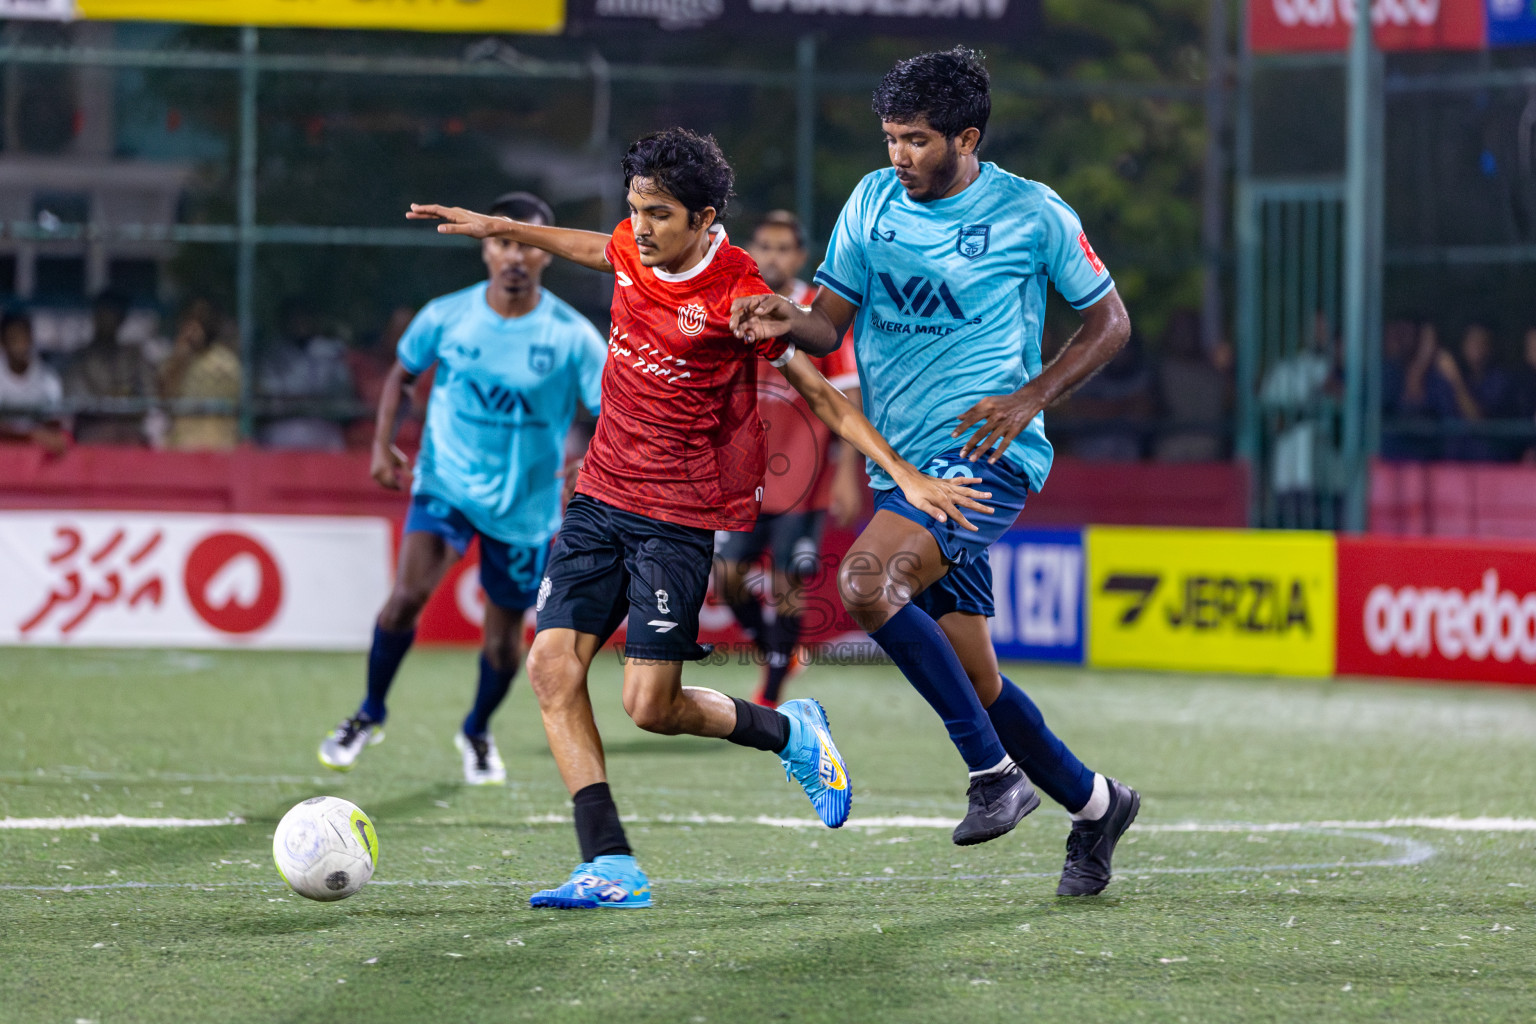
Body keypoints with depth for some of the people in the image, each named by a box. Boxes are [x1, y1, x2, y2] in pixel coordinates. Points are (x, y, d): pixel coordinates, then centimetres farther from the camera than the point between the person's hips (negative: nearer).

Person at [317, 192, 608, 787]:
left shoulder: (572, 336, -12)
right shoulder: (445, 317, -7)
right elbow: (403, 374, 11)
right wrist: (383, 443, -2)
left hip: (526, 505, 0)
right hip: (447, 483, 0)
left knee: (505, 636, 8)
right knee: (409, 593, -22)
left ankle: (477, 732, 39)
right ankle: (370, 714, 1)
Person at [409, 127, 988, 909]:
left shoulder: (738, 299, -17)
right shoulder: (633, 250, 1)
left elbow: (821, 396, -9)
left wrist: (906, 476, -14)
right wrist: (499, 229, 31)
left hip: (678, 517, -7)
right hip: (600, 495, 7)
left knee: (651, 704, -10)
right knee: (551, 666, -8)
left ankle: (789, 732, 19)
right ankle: (610, 867, -8)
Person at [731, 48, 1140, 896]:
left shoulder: (1032, 214, -5)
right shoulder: (873, 201, 8)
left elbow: (1109, 319, 4)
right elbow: (832, 320, 8)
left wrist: (1030, 398, -10)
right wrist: (790, 321, -16)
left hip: (986, 454, -6)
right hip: (900, 466, 6)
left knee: (865, 582, -29)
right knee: (972, 680, 7)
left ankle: (995, 770, -19)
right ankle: (1092, 803, 28)